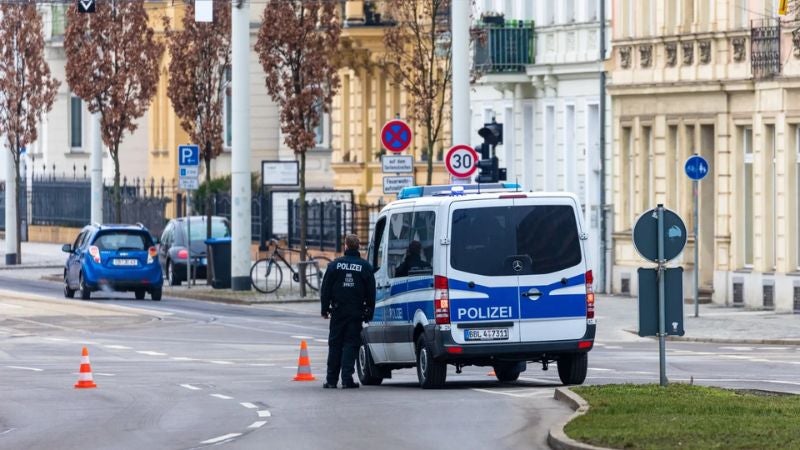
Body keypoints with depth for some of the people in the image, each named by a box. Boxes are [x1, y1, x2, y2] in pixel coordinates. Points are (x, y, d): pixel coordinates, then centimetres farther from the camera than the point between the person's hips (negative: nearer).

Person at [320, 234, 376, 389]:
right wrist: (369, 312, 9)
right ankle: (347, 379, -8)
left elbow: (325, 289, 2)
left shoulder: (335, 264, 0)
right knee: (350, 344, 1)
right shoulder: (365, 267, 0)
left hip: (338, 311, 0)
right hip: (356, 312, 0)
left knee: (335, 344, 8)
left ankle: (331, 380, 9)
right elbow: (371, 292, 3)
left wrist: (325, 309, 8)